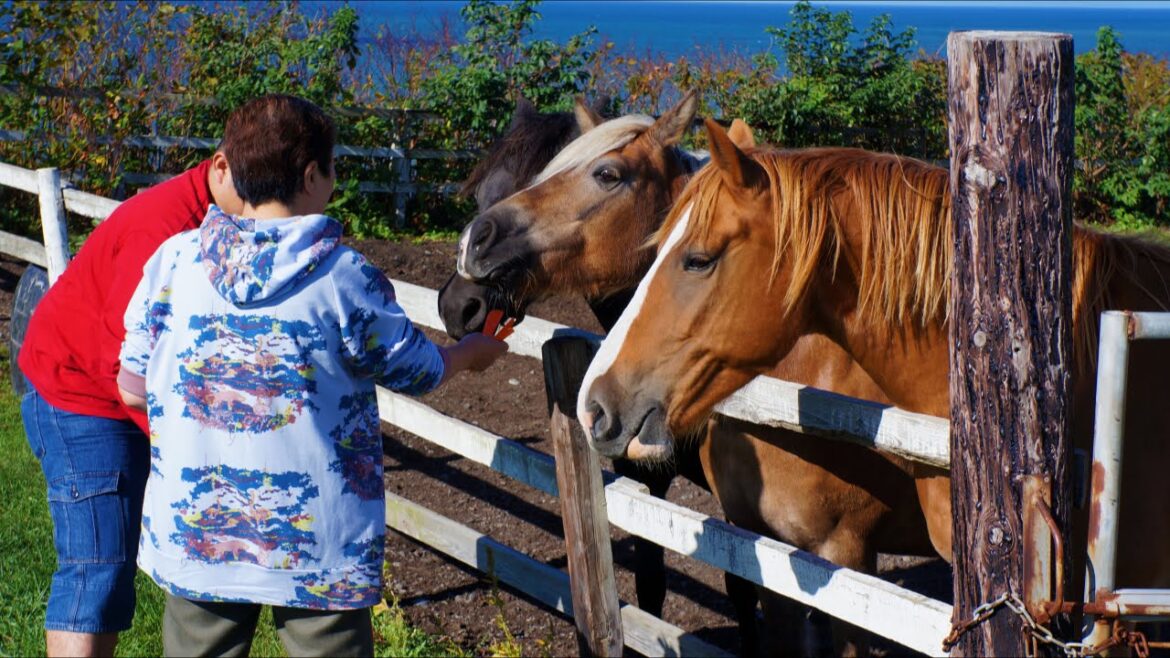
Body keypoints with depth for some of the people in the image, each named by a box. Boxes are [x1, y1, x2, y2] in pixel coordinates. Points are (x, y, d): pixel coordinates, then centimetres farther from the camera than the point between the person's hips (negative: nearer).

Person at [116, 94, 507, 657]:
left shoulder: (174, 259, -4)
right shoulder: (346, 277, -11)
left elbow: (132, 388, 2)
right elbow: (419, 372, 3)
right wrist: (473, 352, 24)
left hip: (192, 538, 3)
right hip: (316, 545, -3)